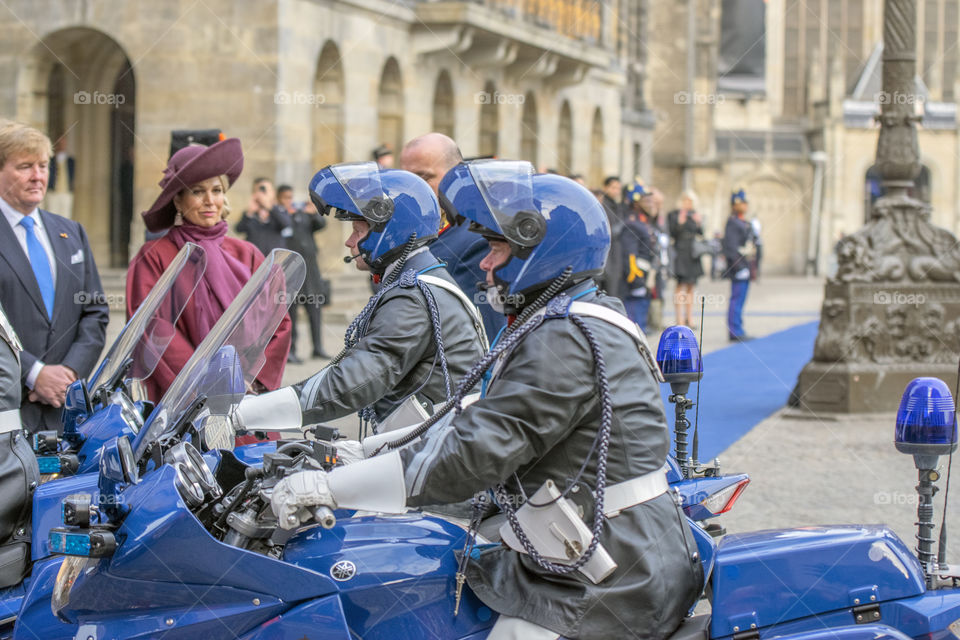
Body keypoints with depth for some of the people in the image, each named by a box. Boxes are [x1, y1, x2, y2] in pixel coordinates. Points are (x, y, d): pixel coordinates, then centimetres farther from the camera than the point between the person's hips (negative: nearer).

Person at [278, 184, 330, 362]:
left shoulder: (303, 212, 14)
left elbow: (321, 225, 4)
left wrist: (313, 214, -13)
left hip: (309, 265, 5)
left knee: (315, 307, 7)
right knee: (291, 308, -6)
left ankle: (318, 347, 14)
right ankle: (290, 350, -2)